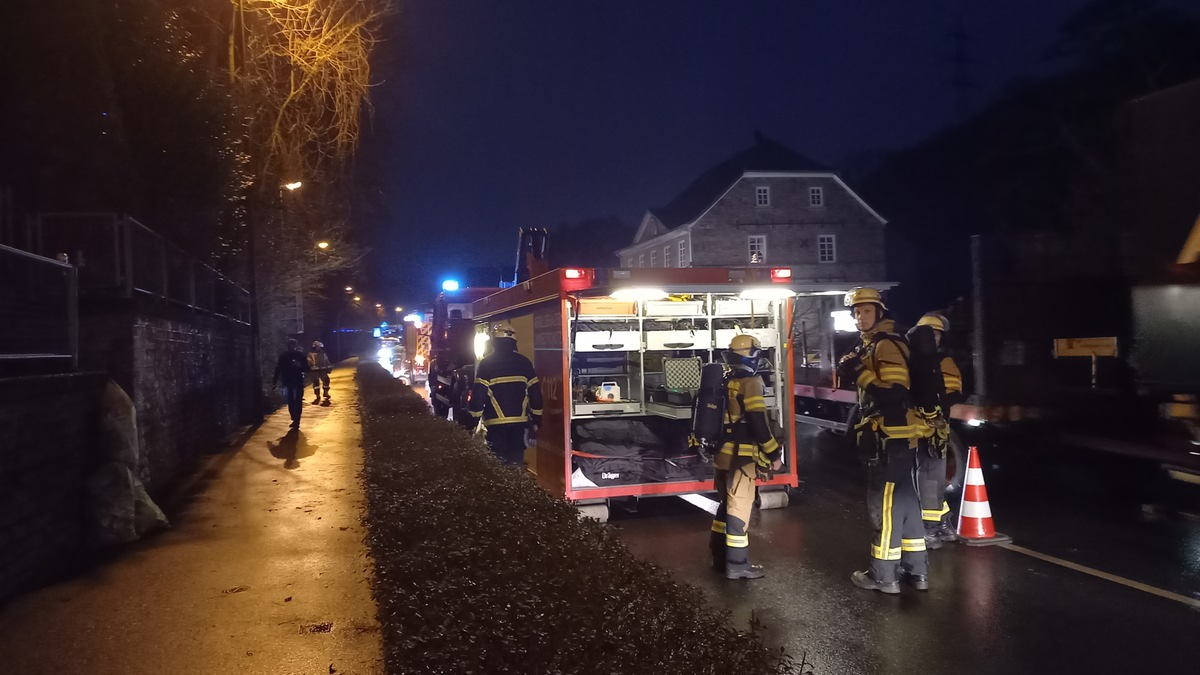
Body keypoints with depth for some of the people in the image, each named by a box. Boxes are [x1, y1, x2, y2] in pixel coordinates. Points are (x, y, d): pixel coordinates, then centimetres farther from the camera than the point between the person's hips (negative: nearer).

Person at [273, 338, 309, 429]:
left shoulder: (300, 355, -3)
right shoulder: (283, 356, 2)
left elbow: (307, 369, -1)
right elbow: (278, 369, 4)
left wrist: (300, 366, -20)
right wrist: (274, 381, -1)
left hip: (298, 382, -2)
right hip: (287, 381, 2)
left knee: (297, 402, -4)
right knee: (290, 401, 7)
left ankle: (296, 421, 0)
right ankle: (295, 420, 21)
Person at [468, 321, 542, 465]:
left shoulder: (486, 364, -6)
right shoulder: (524, 362, 4)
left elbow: (478, 394, -9)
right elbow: (535, 392, 5)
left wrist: (474, 418, -1)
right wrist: (536, 419, 13)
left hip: (496, 422, -3)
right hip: (519, 420, 3)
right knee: (517, 458, 10)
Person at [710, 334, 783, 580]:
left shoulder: (725, 382, 12)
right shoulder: (750, 383, -13)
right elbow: (758, 423, -18)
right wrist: (774, 454, -10)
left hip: (723, 452, 8)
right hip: (740, 455, -8)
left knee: (727, 504, 17)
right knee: (739, 508, -3)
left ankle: (720, 557, 23)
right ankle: (737, 564, 1)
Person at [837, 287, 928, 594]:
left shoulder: (887, 344, -13)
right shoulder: (870, 346, 18)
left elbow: (895, 394, -24)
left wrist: (860, 373, -23)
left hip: (891, 437, -11)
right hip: (892, 436, 11)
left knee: (885, 503, -6)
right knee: (904, 501, 13)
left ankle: (884, 575, 0)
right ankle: (916, 570, 21)